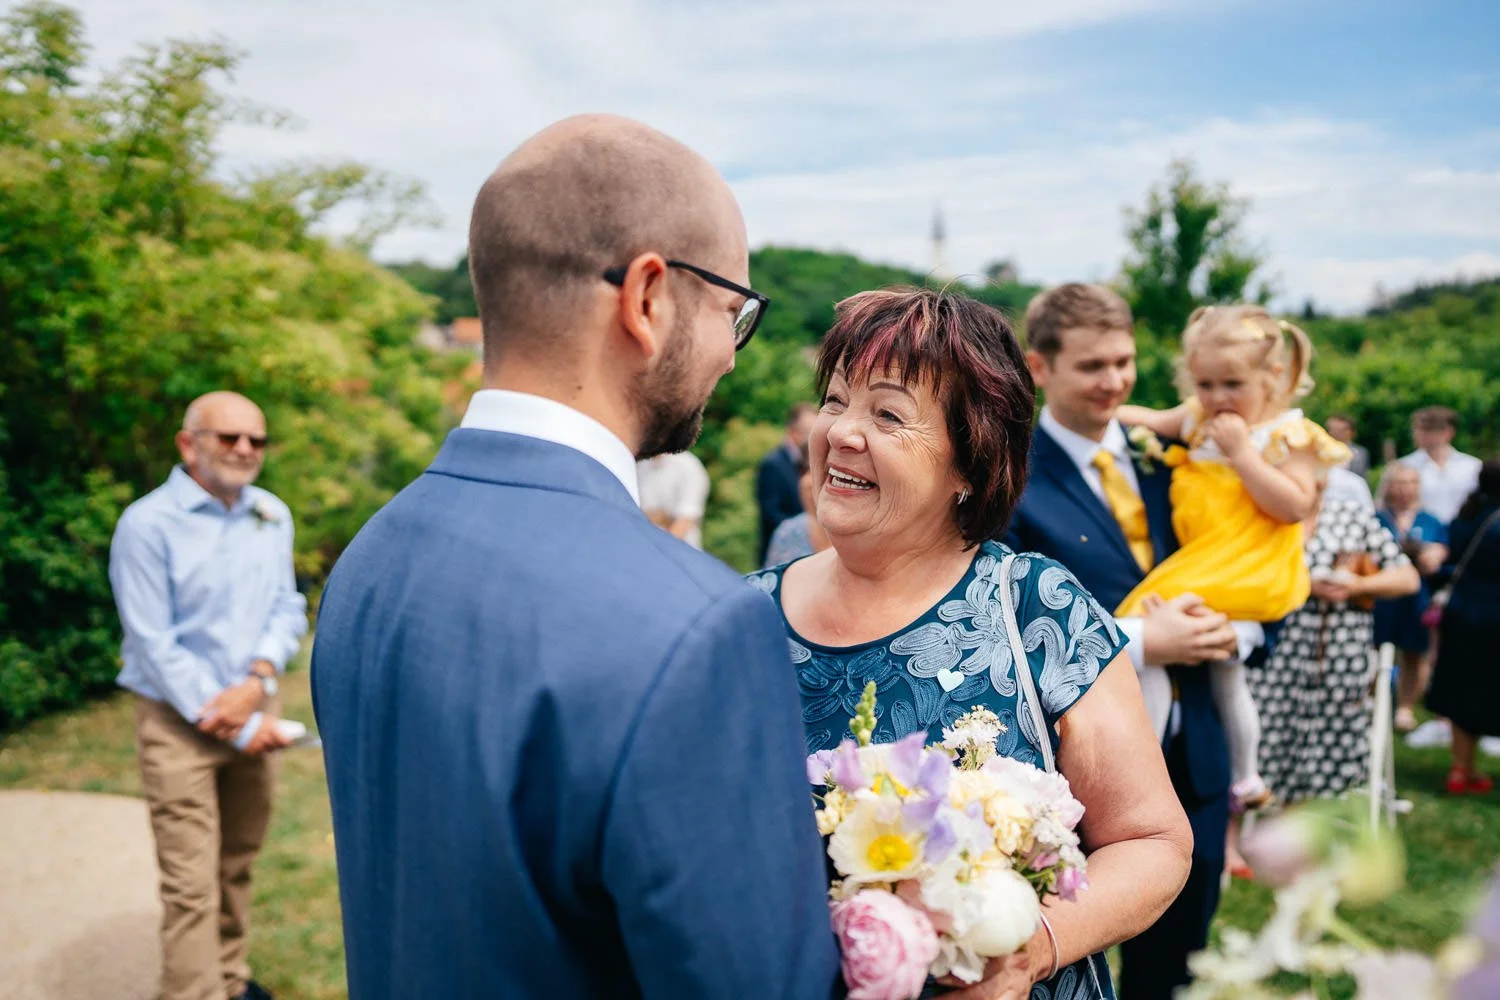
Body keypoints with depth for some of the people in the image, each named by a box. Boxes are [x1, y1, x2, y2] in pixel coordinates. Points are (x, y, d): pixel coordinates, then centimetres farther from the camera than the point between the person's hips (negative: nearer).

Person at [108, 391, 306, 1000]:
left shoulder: (273, 516, 4)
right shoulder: (147, 524, -13)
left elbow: (288, 608, 4)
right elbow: (153, 643, -15)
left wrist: (258, 682, -15)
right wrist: (235, 725, -15)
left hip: (255, 713, 5)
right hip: (180, 721, -5)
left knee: (238, 863, 16)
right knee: (191, 886, -4)